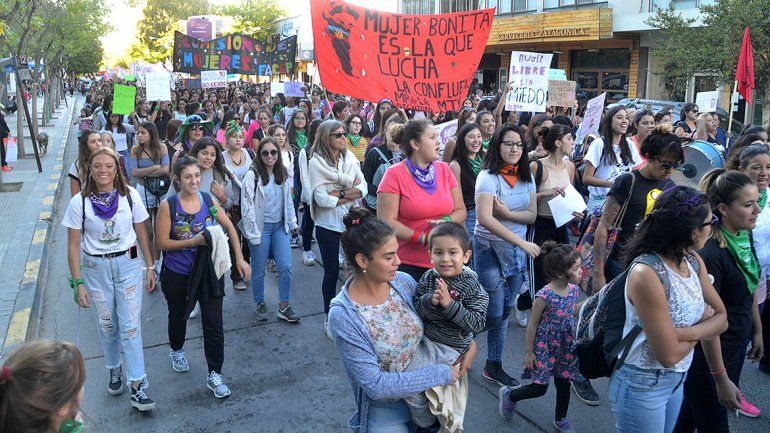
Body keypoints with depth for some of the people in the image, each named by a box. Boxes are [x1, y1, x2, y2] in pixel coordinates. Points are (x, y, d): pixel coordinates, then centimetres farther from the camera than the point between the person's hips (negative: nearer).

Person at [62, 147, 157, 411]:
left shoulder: (130, 195, -8)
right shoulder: (79, 202, -9)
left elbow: (141, 233, 2)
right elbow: (74, 245, -5)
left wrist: (150, 267, 4)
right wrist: (78, 283, -7)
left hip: (128, 264, 0)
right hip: (95, 267, 1)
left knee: (130, 325, -2)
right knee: (107, 325, 14)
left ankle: (137, 385, 4)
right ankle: (114, 370, 37)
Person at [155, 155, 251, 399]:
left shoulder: (209, 200, -5)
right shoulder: (168, 206, -13)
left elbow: (230, 228, 3)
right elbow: (162, 243, -12)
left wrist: (240, 259, -2)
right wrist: (194, 241, -22)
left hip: (210, 273, 1)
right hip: (178, 276, -1)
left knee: (214, 324, 0)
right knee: (178, 316, 24)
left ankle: (214, 375, 15)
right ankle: (177, 350, 55)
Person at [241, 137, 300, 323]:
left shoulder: (283, 174, 5)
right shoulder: (252, 175, -12)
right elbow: (247, 206, -12)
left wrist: (293, 223, 8)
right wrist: (253, 234, -14)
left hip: (280, 226, 4)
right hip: (261, 227, -4)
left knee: (285, 267, 0)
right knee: (259, 270, 8)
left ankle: (284, 307, 13)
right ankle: (260, 304, 29)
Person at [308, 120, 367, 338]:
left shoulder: (350, 158, 4)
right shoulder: (316, 162, -8)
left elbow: (363, 188, -3)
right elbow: (322, 199, -16)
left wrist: (340, 193, -17)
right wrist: (352, 190, -10)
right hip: (328, 224, -3)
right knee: (331, 272, 8)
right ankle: (329, 318, 25)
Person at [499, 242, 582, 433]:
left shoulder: (573, 290, -7)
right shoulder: (544, 296, -27)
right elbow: (532, 325, -16)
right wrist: (529, 352, -11)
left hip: (565, 347, 6)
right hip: (544, 347, -6)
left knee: (564, 384, 18)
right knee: (540, 388, 3)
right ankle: (509, 395, 31)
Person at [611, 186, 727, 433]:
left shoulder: (693, 261, -4)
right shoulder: (646, 273, -30)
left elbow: (722, 318, -2)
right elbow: (669, 355, -26)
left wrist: (686, 332, -22)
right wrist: (704, 320, -9)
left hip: (677, 380, 8)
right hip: (643, 386, -8)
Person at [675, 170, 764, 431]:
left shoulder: (745, 236, -1)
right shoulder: (710, 254, -27)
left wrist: (757, 330, 20)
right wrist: (721, 378, -20)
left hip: (738, 344, 8)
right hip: (709, 351, -8)